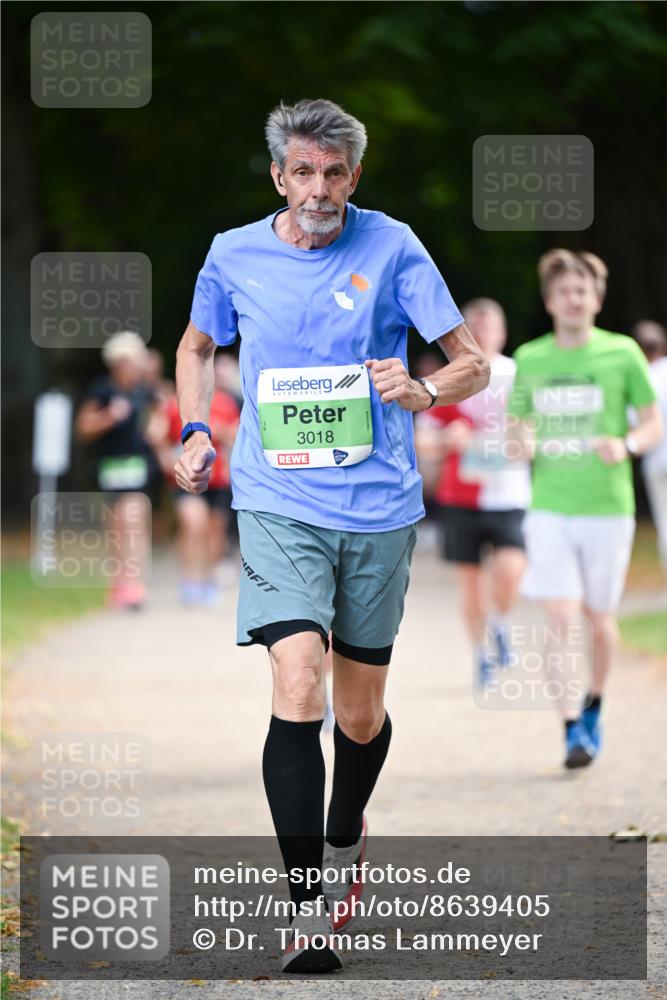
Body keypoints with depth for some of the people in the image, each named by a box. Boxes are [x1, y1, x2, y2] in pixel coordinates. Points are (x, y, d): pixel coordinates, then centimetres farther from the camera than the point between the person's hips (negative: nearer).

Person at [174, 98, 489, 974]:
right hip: (278, 503, 0)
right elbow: (197, 346, 23)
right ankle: (309, 908, -17)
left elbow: (475, 365, 0)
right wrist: (195, 432, 7)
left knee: (361, 715, 10)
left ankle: (343, 835, 42)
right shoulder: (233, 255, 2)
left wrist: (425, 392, -21)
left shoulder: (391, 247, -3)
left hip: (378, 507, 1)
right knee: (297, 689, -19)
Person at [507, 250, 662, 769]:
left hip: (608, 507, -1)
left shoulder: (622, 353, -1)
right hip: (549, 508, 1)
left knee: (599, 617, 9)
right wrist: (523, 442, -7)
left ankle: (594, 707, 34)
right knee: (560, 617, -11)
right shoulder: (529, 359, 6)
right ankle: (573, 729, -9)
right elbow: (519, 425, 16)